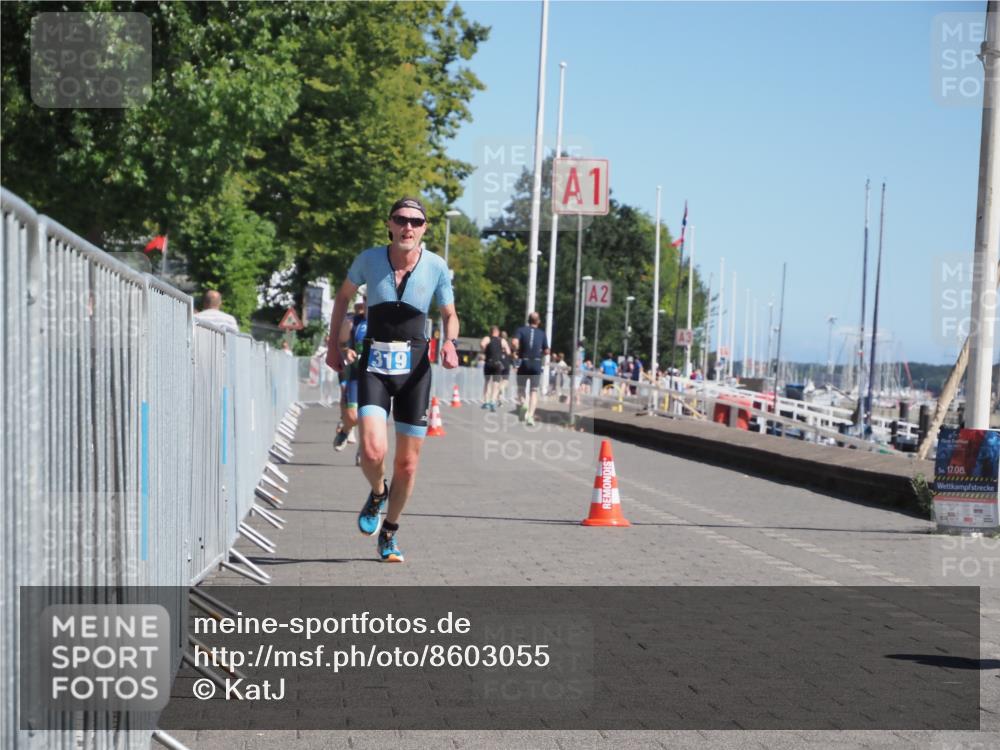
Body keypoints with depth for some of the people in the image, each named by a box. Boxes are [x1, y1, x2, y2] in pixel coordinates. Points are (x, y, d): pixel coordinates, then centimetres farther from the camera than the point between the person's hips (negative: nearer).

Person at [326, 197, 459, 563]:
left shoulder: (436, 266, -4)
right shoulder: (369, 259, -4)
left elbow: (449, 315, 9)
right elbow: (344, 294, 14)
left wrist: (449, 342, -12)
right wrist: (335, 344, 12)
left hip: (415, 367, 1)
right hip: (374, 365, -1)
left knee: (407, 463, 6)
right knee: (373, 451, -20)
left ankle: (389, 532, 28)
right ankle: (377, 493, 16)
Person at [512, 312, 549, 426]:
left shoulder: (521, 330, 0)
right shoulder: (542, 333, 6)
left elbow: (515, 342, -18)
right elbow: (546, 351, 5)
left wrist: (516, 351, -1)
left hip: (524, 363, -1)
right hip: (537, 364, 1)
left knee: (521, 389, 13)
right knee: (534, 391, 6)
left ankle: (525, 407, -14)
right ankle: (530, 416, -8)